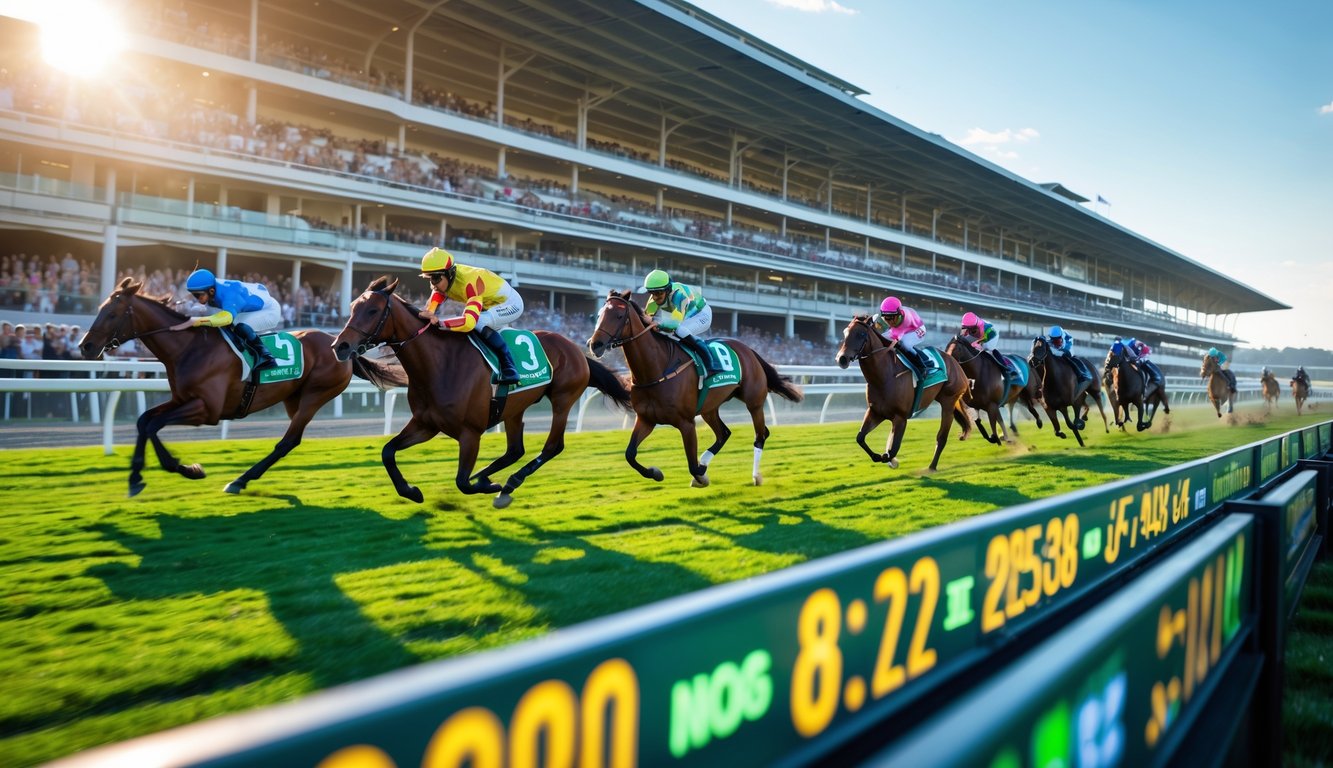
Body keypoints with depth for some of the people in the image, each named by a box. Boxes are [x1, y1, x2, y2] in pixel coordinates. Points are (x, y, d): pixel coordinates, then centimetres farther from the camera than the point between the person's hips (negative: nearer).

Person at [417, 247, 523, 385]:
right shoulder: (445, 277, -12)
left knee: (478, 323, -32)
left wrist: (438, 321, -55)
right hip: (490, 305, 9)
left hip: (511, 303, -9)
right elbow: (432, 305, -14)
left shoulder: (470, 283, -38)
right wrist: (427, 315, -36)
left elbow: (469, 321, -48)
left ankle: (509, 369, -25)